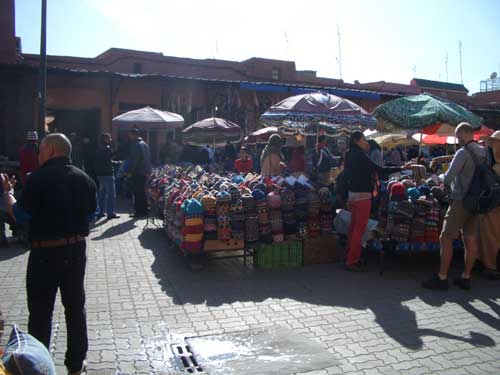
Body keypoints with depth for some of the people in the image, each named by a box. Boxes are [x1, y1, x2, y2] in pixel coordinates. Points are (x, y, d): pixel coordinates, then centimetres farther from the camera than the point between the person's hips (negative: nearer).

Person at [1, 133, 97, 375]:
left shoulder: (38, 179, -14)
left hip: (45, 253, -5)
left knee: (40, 311, 9)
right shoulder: (84, 178, 2)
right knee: (75, 306, 14)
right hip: (76, 249, 5)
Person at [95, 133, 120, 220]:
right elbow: (108, 162, -20)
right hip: (108, 173, -9)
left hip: (100, 173, 9)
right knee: (111, 194, -4)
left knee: (102, 193, 15)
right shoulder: (107, 148, -12)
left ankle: (100, 212, 19)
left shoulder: (99, 149, 14)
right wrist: (116, 163, -6)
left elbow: (97, 162, 15)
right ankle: (110, 213, -3)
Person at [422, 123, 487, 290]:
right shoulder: (484, 153, 9)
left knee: (446, 238, -3)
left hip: (461, 201, -8)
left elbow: (449, 177, -20)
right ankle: (465, 278, 19)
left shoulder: (463, 152, -15)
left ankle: (442, 278, -1)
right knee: (471, 240, 10)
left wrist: (446, 186, 0)